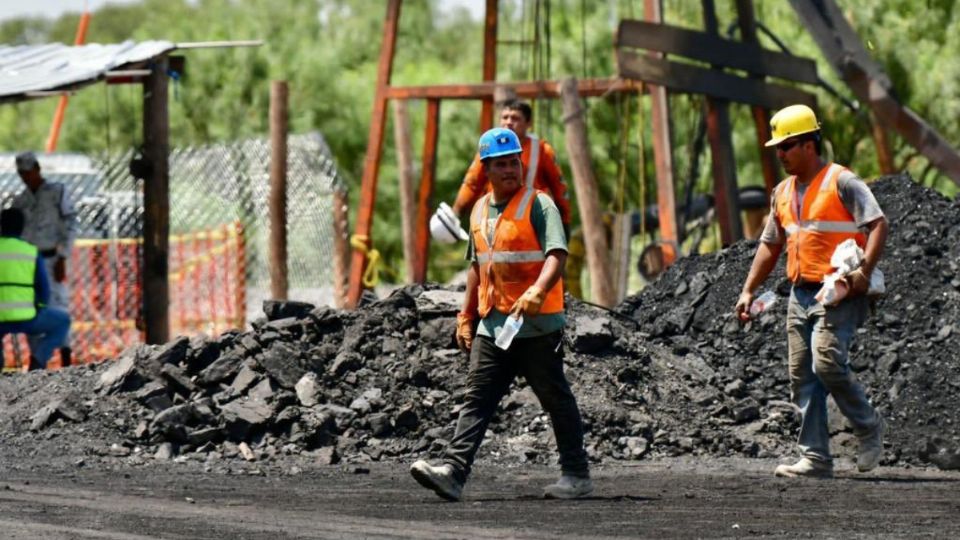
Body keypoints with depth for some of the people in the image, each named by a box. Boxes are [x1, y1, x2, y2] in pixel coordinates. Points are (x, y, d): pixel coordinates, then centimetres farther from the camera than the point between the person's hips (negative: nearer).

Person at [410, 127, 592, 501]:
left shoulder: (538, 205, -8)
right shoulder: (479, 211, 14)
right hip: (492, 325, 6)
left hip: (537, 324, -6)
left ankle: (577, 475, 15)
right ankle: (453, 471, -12)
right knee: (476, 400, -4)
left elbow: (557, 254, -20)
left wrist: (537, 292, -38)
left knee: (556, 400, 4)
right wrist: (466, 316, 21)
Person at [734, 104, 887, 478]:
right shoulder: (783, 192, 16)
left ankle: (869, 428, 2)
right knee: (802, 377, 2)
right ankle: (815, 458, 5)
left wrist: (865, 270, -27)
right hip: (800, 293, 8)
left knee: (827, 363, -21)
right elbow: (770, 245, 23)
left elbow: (878, 224, -14)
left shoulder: (842, 183, -7)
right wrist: (748, 291, 16)